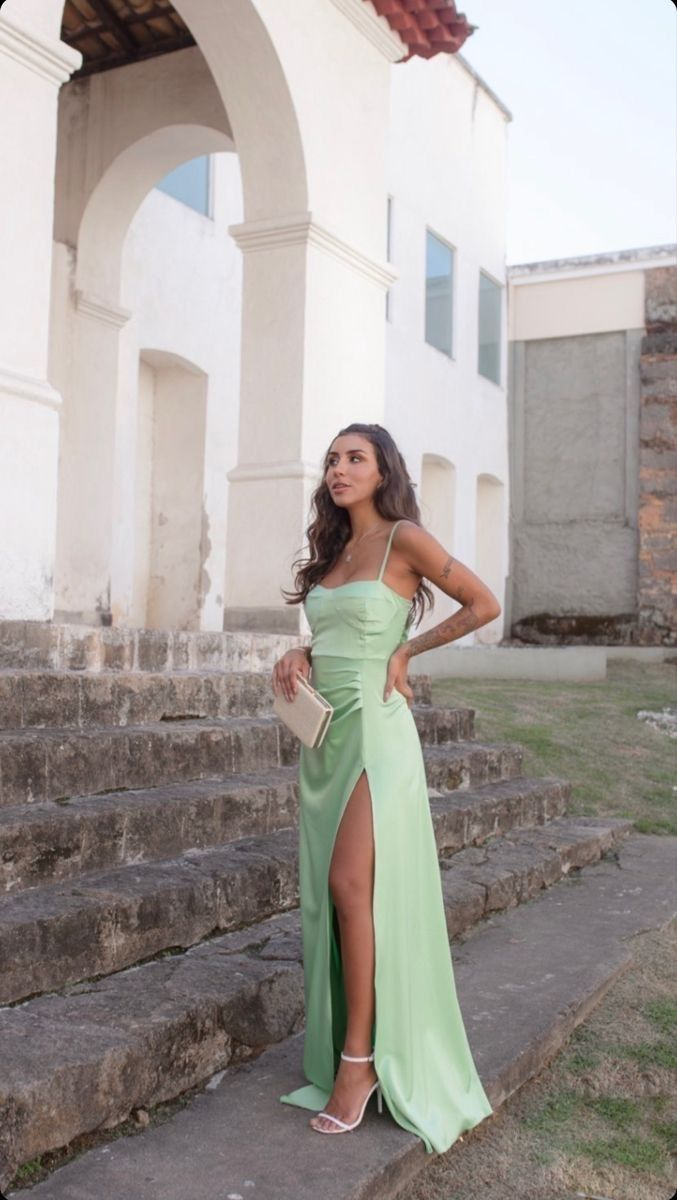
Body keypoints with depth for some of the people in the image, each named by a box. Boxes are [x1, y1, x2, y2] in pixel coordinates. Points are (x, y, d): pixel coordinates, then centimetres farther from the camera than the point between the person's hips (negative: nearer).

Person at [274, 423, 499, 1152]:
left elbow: (483, 605, -3)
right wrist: (299, 659, 3)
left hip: (374, 728, -7)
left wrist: (407, 652, -3)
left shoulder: (403, 539, -5)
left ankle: (360, 1060, -1)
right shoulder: (331, 551, 15)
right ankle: (342, 1049, 17)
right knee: (330, 893, 7)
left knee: (351, 886, -12)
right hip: (324, 730, 7)